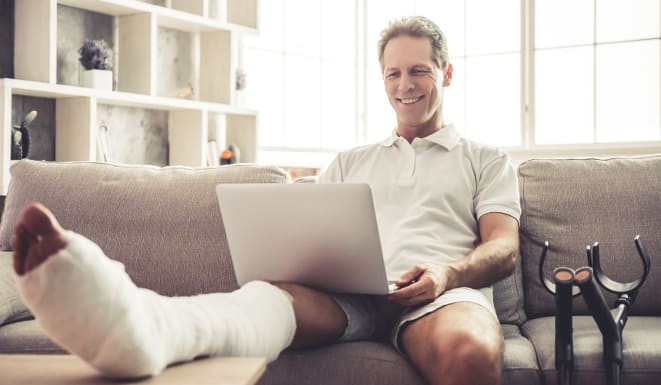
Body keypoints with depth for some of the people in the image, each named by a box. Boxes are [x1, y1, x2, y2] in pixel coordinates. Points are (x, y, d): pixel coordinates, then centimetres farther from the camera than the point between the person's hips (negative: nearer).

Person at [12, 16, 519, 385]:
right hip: (346, 291, 1)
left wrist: (449, 272, -14)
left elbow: (504, 247, 9)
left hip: (439, 292, 0)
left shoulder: (486, 161, 24)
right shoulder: (349, 162, 32)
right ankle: (139, 323, -65)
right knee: (273, 294, -36)